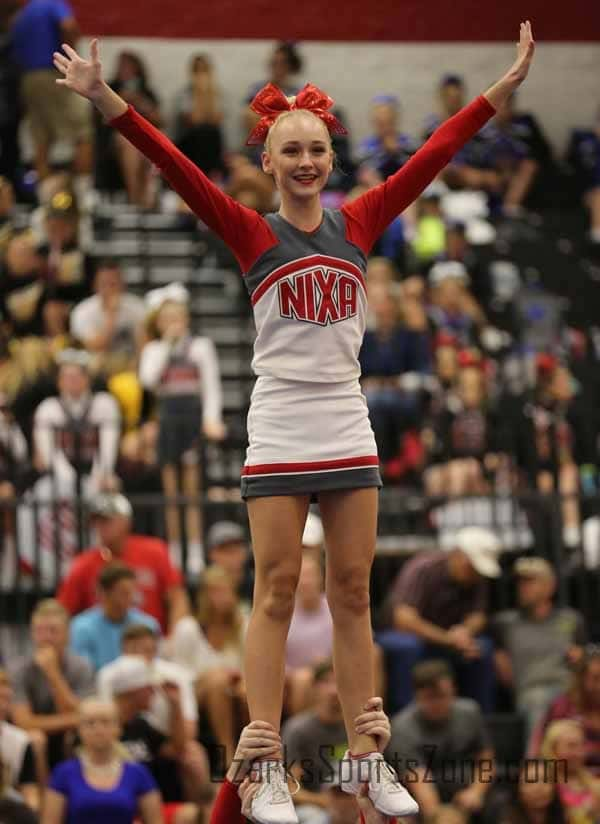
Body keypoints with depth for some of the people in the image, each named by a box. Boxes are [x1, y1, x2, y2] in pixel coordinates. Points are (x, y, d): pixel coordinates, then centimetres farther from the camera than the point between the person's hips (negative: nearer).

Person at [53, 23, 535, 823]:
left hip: (349, 435, 3)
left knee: (353, 595, 7)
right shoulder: (252, 233, -2)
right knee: (276, 594, -2)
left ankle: (367, 758, 11)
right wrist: (108, 101, -24)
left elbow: (431, 156, 5)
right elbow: (178, 169, -13)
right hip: (278, 440, -3)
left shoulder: (358, 223, 5)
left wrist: (502, 88, 3)